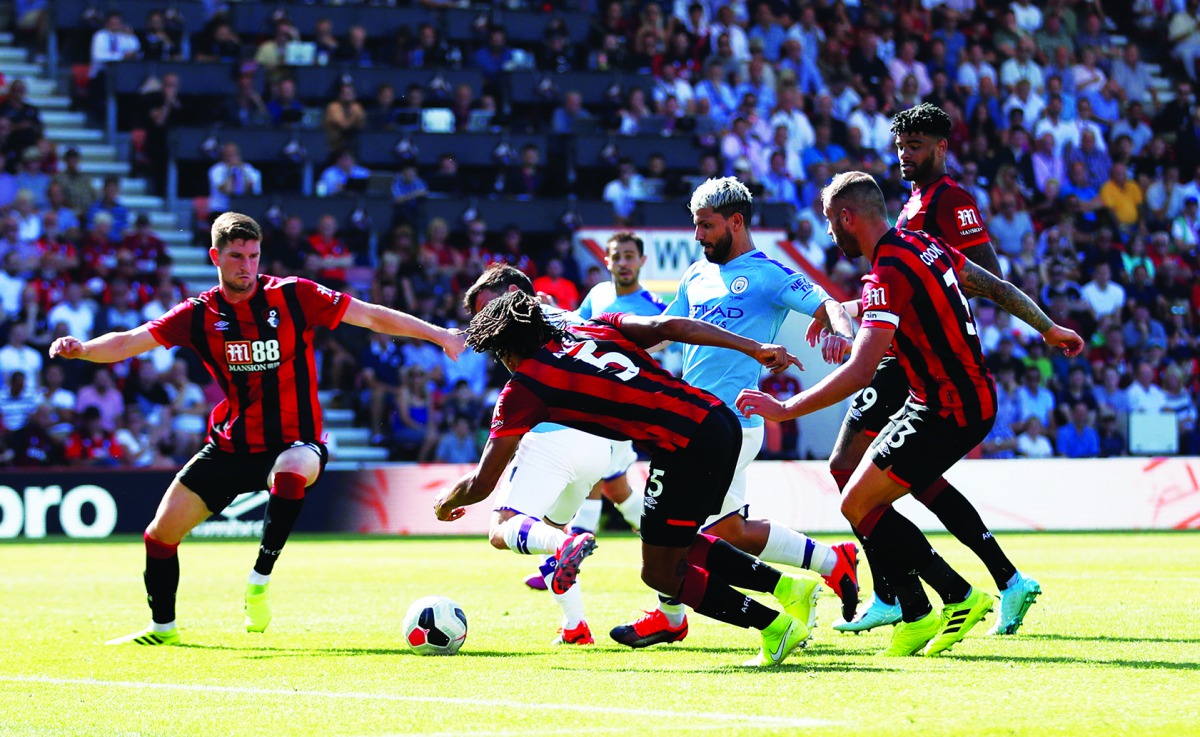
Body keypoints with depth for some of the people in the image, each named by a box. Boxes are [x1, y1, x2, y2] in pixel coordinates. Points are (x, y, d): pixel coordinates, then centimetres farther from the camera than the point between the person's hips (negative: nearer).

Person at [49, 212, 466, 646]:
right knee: (163, 530, 0)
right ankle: (162, 627, 25)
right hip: (230, 446, 3)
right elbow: (131, 342, -9)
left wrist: (438, 334, -12)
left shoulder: (293, 297, -7)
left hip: (294, 442, -3)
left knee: (292, 472, -40)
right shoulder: (199, 314, -2)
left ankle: (260, 580, -24)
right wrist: (82, 349, -29)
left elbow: (372, 316, -7)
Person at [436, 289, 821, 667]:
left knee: (660, 573, 8)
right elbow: (669, 326, 6)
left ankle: (776, 626, 2)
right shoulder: (596, 328, 21)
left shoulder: (522, 389, 5)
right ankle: (787, 586, 17)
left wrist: (446, 502, 31)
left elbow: (482, 483, 9)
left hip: (686, 448, -8)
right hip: (723, 421, 8)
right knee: (680, 545, 26)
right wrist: (755, 348, 4)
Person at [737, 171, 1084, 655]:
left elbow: (861, 371, -29)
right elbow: (997, 288, 18)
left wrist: (784, 410, -25)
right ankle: (916, 618, 15)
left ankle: (959, 597, -3)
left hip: (948, 412, -10)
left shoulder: (888, 275, -21)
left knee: (859, 505, -7)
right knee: (865, 500, 14)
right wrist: (1048, 328, 33)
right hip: (974, 398, 10)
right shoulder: (924, 245, 7)